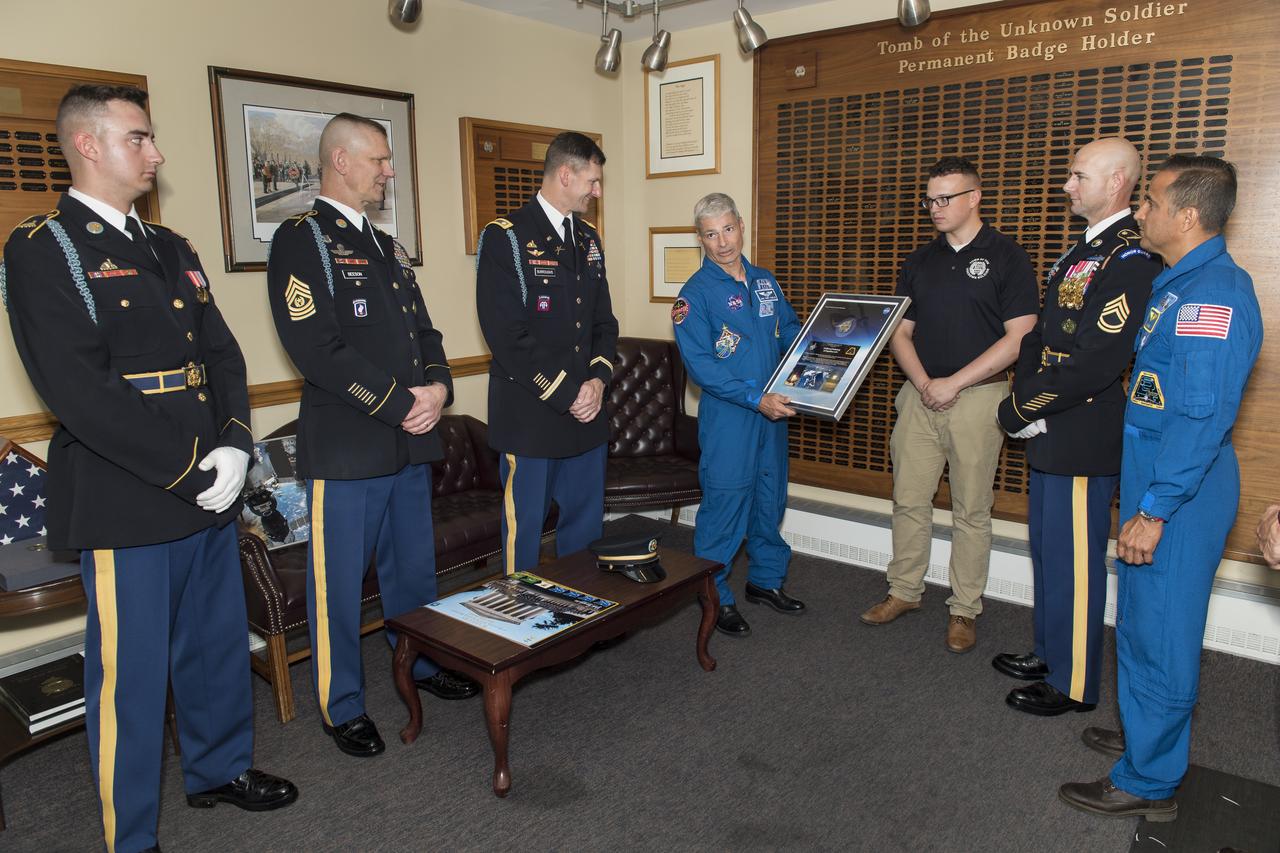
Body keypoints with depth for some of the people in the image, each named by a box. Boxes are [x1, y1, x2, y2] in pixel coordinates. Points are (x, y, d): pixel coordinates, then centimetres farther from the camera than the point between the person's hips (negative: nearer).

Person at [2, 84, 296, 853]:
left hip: (209, 490, 7)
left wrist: (233, 447, -7)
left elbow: (224, 355, 10)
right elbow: (78, 392, -18)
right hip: (124, 502, -7)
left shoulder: (171, 249, 15)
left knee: (219, 641, 19)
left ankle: (221, 768, 41)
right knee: (132, 670, 6)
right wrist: (189, 471, -18)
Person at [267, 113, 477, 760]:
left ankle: (421, 663, 38)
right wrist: (401, 403, -16)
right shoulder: (300, 239, -8)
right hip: (344, 445, -7)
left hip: (411, 439, 7)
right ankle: (342, 705, 23)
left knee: (413, 567, 19)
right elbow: (315, 349, -18)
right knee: (339, 581, 6)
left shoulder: (386, 245, 18)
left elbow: (423, 329, 17)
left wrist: (437, 387, -4)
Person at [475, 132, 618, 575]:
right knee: (524, 534, 5)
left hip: (587, 412, 7)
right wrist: (567, 395, -15)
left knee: (586, 526, 15)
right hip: (530, 417, -6)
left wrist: (598, 380, -2)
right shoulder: (505, 237, -9)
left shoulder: (588, 238, 14)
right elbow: (507, 335, -16)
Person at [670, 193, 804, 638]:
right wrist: (755, 398, -23)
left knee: (771, 498, 16)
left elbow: (790, 330, 21)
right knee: (725, 505, -1)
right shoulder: (696, 293, -10)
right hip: (727, 417, -6)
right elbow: (700, 364, -17)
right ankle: (716, 597, 14)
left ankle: (766, 579, 34)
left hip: (773, 412, 7)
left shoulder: (766, 282, 10)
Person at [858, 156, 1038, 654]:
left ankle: (965, 610, 17)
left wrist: (953, 383, -15)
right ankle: (904, 592, 23)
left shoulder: (1007, 257, -4)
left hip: (978, 397, -4)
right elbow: (900, 332, 10)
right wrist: (923, 382, -7)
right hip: (919, 394, 5)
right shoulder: (919, 261, 11)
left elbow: (1019, 338, -10)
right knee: (909, 499, 8)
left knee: (972, 510, 4)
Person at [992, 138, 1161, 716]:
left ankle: (1074, 684, 18)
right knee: (1047, 549, 20)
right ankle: (1050, 653, 37)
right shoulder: (1079, 252, 15)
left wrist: (1020, 410, -15)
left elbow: (1095, 362, -24)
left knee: (1073, 560, 2)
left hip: (1084, 439, -10)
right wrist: (1024, 401, 2)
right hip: (1050, 433, 10)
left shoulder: (1130, 260, -17)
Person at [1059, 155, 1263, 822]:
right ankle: (1148, 733, 39)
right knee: (1145, 623, 21)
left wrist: (1153, 510, -23)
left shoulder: (1214, 292, -19)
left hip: (1179, 494, -9)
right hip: (1155, 481, 10)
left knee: (1158, 634, 1)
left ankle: (1148, 782, 16)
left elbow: (1203, 417, -24)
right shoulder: (1178, 283, 12)